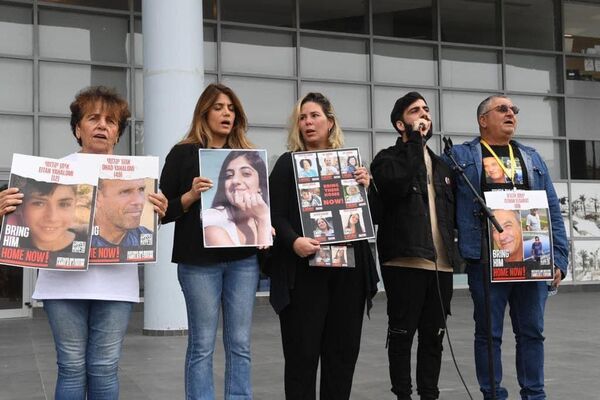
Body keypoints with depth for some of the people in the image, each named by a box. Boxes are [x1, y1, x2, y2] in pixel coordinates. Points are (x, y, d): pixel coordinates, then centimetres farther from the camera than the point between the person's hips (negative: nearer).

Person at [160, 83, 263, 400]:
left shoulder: (247, 154, 12)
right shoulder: (183, 154, 2)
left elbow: (260, 201, 16)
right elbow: (164, 211, 0)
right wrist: (191, 195, -16)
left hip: (243, 258, 3)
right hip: (200, 260, -3)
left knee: (240, 345, 7)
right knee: (202, 345, 2)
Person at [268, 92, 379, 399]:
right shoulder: (288, 163, 3)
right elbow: (276, 215, -5)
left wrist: (365, 187, -3)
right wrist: (294, 241, -24)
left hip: (348, 267, 4)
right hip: (305, 270, -4)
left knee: (345, 348, 9)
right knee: (302, 351, -1)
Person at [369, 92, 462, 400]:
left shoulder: (440, 165, 21)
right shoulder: (387, 159, 2)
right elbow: (401, 184, -20)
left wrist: (453, 251, 13)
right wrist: (415, 141, -13)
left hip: (441, 264, 6)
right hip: (404, 261, -6)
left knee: (434, 335, 10)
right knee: (402, 334, 1)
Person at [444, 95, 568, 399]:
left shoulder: (532, 158, 16)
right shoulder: (461, 156, 5)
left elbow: (552, 212, 12)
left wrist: (559, 259, 5)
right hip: (486, 261, -3)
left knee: (532, 331, 9)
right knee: (489, 333, 4)